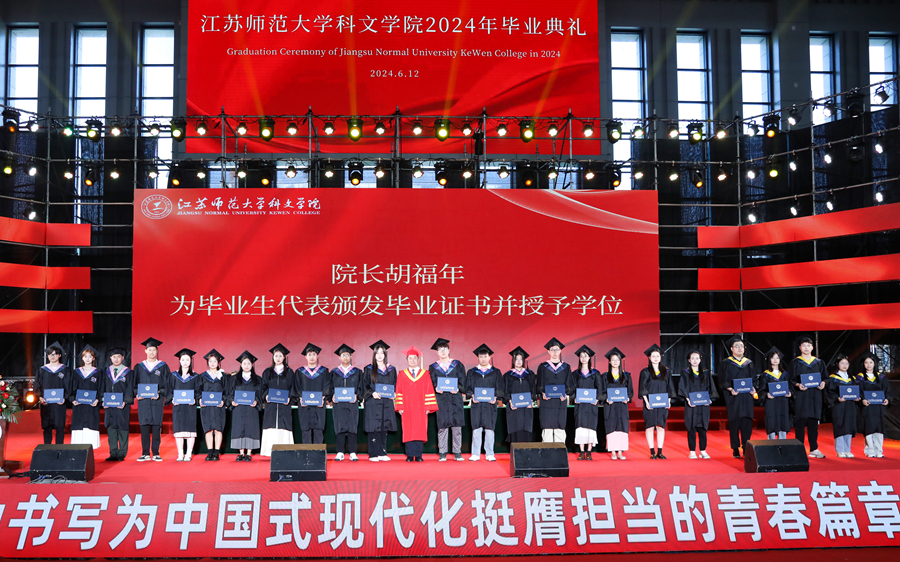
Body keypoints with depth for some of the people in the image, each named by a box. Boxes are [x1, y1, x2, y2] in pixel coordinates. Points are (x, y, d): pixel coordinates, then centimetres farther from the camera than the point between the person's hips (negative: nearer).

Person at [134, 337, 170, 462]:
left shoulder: (163, 366, 6)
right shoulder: (139, 367, 11)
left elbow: (167, 384, 3)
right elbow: (135, 384, 11)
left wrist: (160, 393, -13)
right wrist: (137, 394, -7)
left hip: (157, 401, -1)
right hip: (143, 401, 1)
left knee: (156, 426, -2)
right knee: (144, 427, 0)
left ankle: (156, 453, 4)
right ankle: (145, 453, 7)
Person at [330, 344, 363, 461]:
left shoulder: (357, 372, 10)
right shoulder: (334, 372, 11)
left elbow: (360, 387, 6)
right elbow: (330, 387, 9)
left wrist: (356, 395, -12)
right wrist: (332, 396, -9)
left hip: (352, 403, 0)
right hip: (338, 404, 1)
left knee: (352, 427, -3)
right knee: (339, 427, -2)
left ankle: (352, 453, 0)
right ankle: (340, 453, 3)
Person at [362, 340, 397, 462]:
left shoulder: (391, 370, 12)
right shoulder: (369, 370, 5)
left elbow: (394, 385, 13)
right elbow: (365, 386, 2)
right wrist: (372, 393, -15)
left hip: (387, 403, 3)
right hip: (372, 403, -3)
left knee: (384, 428, 3)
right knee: (374, 428, -5)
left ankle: (382, 453, 10)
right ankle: (373, 455, -2)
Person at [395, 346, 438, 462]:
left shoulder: (425, 375, 8)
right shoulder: (402, 375, 8)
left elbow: (429, 391, 5)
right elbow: (399, 392, 5)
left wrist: (428, 407, -3)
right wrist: (400, 407, -4)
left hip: (420, 409, 0)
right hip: (407, 409, 0)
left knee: (420, 432, -3)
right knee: (408, 432, -3)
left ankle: (418, 456, 2)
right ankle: (410, 455, 2)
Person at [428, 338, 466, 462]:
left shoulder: (457, 365, 9)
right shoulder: (433, 367, 10)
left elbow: (462, 382, 4)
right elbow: (432, 384, 5)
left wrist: (457, 389, -15)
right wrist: (436, 389, -16)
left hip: (455, 399, 0)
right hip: (441, 399, 0)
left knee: (457, 426, -2)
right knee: (442, 426, -2)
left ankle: (457, 453, 5)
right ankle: (442, 453, 5)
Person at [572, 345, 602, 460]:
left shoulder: (595, 373, 7)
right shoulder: (575, 374, 10)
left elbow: (599, 388, 4)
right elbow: (572, 388, 6)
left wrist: (597, 399, -11)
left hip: (591, 404, -1)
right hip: (579, 404, 1)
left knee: (590, 427, -3)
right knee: (580, 427, -3)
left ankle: (589, 452, 2)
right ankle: (582, 452, 1)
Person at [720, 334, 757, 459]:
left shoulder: (748, 363, 13)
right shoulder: (727, 363, 2)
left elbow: (752, 380, 13)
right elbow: (724, 382, -1)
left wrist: (753, 389, -6)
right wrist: (731, 389, -19)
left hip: (747, 397, 3)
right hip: (733, 397, -3)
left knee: (747, 422, -1)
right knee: (734, 423, -2)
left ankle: (746, 448, 7)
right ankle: (735, 450, 4)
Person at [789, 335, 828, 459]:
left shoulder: (819, 363, 13)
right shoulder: (795, 363, 3)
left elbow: (824, 378, 14)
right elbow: (790, 380, 0)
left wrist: (823, 383, -7)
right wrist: (798, 385, -18)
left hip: (815, 397, 3)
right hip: (801, 397, -3)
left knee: (813, 423, 4)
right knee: (800, 423, -4)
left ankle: (814, 449, 10)